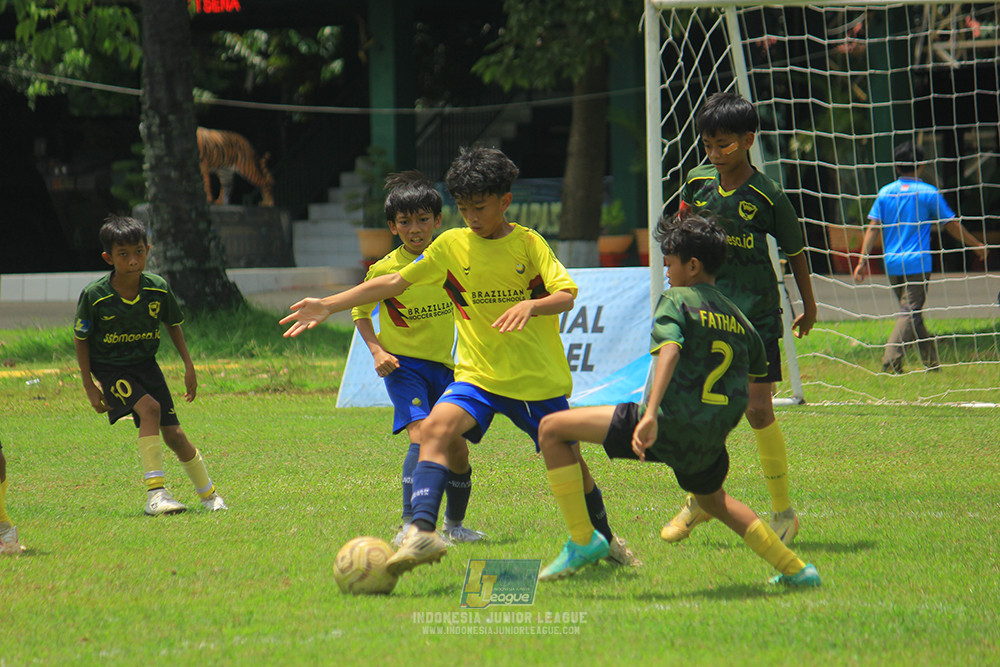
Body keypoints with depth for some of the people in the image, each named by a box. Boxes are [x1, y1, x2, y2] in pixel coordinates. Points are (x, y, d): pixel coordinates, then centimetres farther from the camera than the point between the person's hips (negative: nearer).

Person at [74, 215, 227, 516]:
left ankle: (208, 494, 21)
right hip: (111, 367, -3)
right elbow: (80, 339, -7)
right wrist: (89, 387, -8)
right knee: (149, 408, -28)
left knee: (173, 434, 0)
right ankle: (155, 493, -26)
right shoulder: (94, 296, -20)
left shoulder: (158, 289, -12)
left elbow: (173, 324, 7)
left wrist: (189, 366, 6)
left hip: (146, 365, 3)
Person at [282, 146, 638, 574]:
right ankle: (422, 532, -39)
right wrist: (328, 306, 3)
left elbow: (566, 296, -13)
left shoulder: (529, 243, -3)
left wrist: (531, 305, -35)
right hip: (478, 374, 1)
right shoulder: (450, 246, 4)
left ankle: (605, 540, 33)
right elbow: (392, 283, 8)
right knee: (437, 427, -27)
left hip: (539, 378, -1)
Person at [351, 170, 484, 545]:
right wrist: (377, 351, -9)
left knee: (458, 448, 4)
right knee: (422, 437, -24)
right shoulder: (385, 269, -10)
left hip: (442, 366, 4)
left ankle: (455, 525, 26)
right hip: (402, 365, -4)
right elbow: (360, 311, 5)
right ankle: (410, 525, -22)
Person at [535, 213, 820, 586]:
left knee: (552, 429, 1)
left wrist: (651, 415, -32)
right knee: (711, 499, 38)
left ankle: (581, 542, -3)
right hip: (710, 441, 7)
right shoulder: (738, 320, 15)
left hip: (671, 425, -7)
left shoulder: (677, 300, -3)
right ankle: (794, 569, 34)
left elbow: (669, 351, -20)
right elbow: (759, 370, 25)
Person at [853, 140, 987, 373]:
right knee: (910, 313, -6)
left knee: (909, 312, 16)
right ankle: (890, 361, -20)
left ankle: (931, 360, 24)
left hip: (892, 264, 4)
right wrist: (977, 246, 14)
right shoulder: (929, 193, -4)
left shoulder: (885, 193, 5)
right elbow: (952, 225, 1)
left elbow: (872, 228, -2)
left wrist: (863, 260, -2)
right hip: (917, 263, -4)